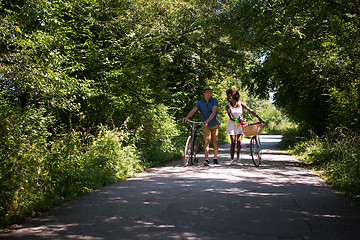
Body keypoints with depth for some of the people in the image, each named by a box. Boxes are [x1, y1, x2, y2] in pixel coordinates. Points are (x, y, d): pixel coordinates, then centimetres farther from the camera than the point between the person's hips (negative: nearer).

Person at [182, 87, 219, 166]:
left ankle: (215, 158, 23)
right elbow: (193, 111, -14)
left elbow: (214, 112, -22)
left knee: (215, 142, 8)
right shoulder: (200, 102, -4)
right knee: (206, 142, -12)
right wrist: (186, 117, -33)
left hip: (214, 124, 0)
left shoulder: (214, 101, -10)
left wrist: (207, 121, -36)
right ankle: (206, 159, -19)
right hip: (206, 125, 0)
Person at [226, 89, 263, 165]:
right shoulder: (228, 106, -6)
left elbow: (250, 111, -7)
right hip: (232, 124, 0)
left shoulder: (241, 104, -5)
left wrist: (259, 118, -13)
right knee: (233, 142, -7)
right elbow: (231, 117, -17)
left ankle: (238, 153, 12)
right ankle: (231, 158, 2)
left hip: (240, 125, 0)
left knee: (239, 141, -14)